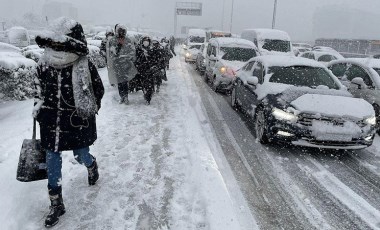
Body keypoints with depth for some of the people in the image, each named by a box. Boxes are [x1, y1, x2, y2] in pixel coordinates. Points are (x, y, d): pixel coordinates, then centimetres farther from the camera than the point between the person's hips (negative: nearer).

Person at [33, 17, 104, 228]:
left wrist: (88, 111, -5)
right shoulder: (44, 64, -4)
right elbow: (39, 87, 14)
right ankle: (56, 205, 24)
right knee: (52, 164, 7)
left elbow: (98, 90, -3)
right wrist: (38, 106, 6)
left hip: (77, 123, -3)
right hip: (51, 123, 4)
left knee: (81, 157, 13)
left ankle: (91, 165, 54)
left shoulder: (85, 67, -16)